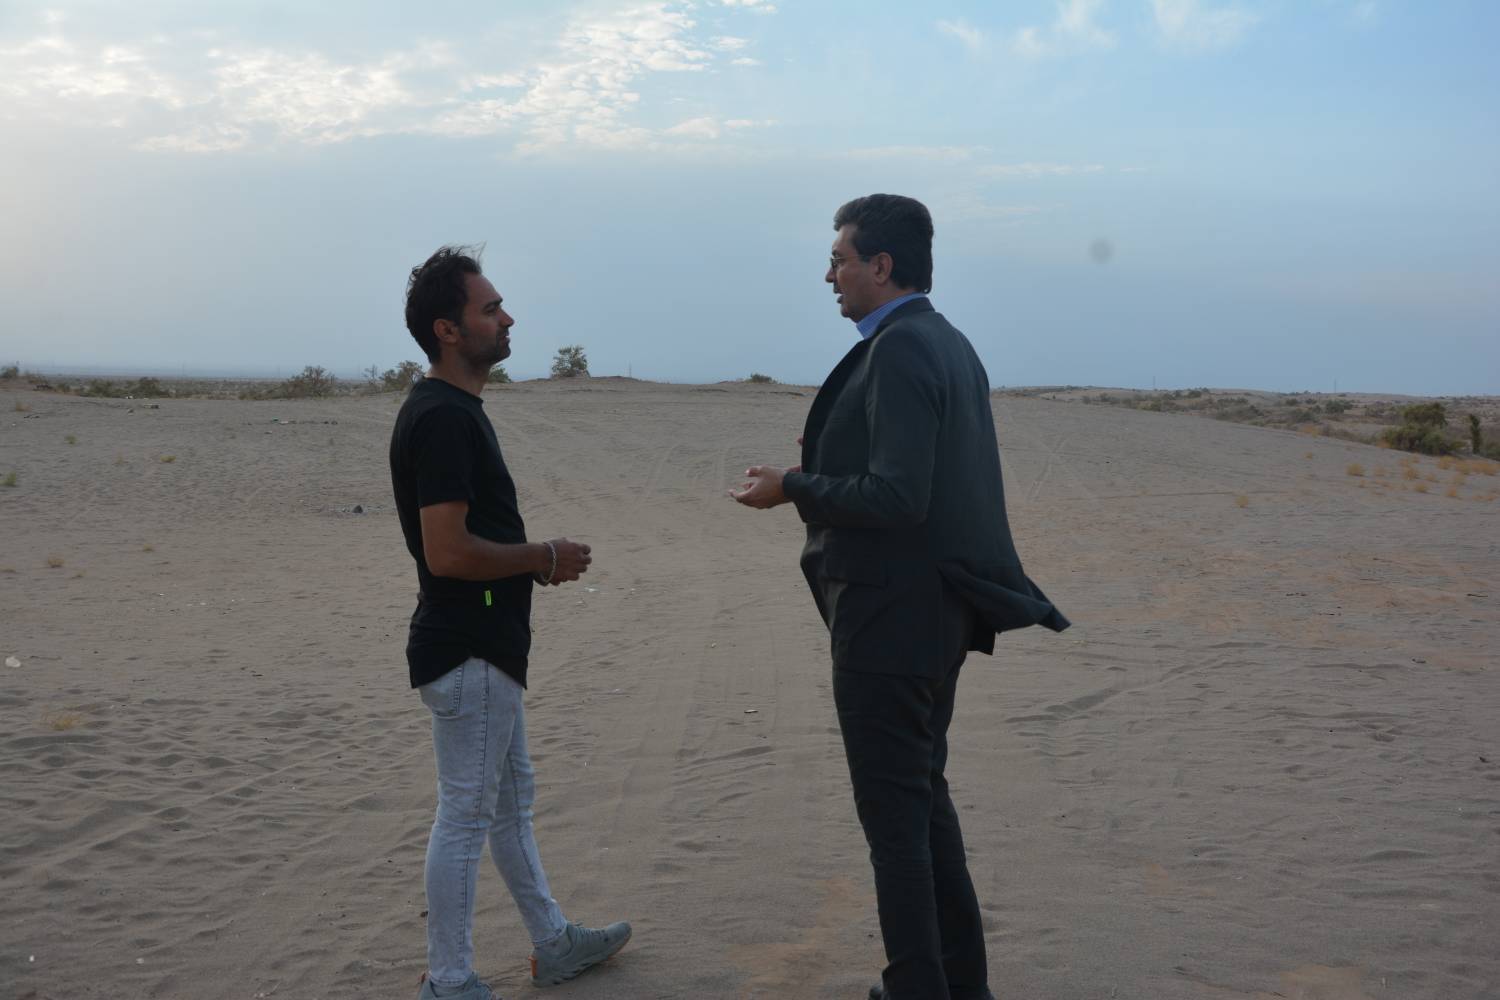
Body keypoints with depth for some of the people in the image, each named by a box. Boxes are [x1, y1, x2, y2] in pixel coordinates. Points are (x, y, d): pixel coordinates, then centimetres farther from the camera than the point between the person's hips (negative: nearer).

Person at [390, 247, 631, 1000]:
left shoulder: (452, 409, 12)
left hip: (485, 646, 11)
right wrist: (544, 558, -13)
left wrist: (533, 562, 9)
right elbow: (447, 552, -26)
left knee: (511, 798, 19)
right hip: (467, 650, -11)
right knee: (466, 813, 1)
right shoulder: (443, 418, -20)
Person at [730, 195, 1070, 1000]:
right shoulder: (950, 344, 12)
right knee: (924, 795, 19)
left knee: (894, 811, 1)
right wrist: (830, 465, 14)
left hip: (889, 616, -10)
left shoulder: (898, 351, -18)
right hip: (937, 607, 10)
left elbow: (897, 498, -25)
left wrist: (793, 488, -13)